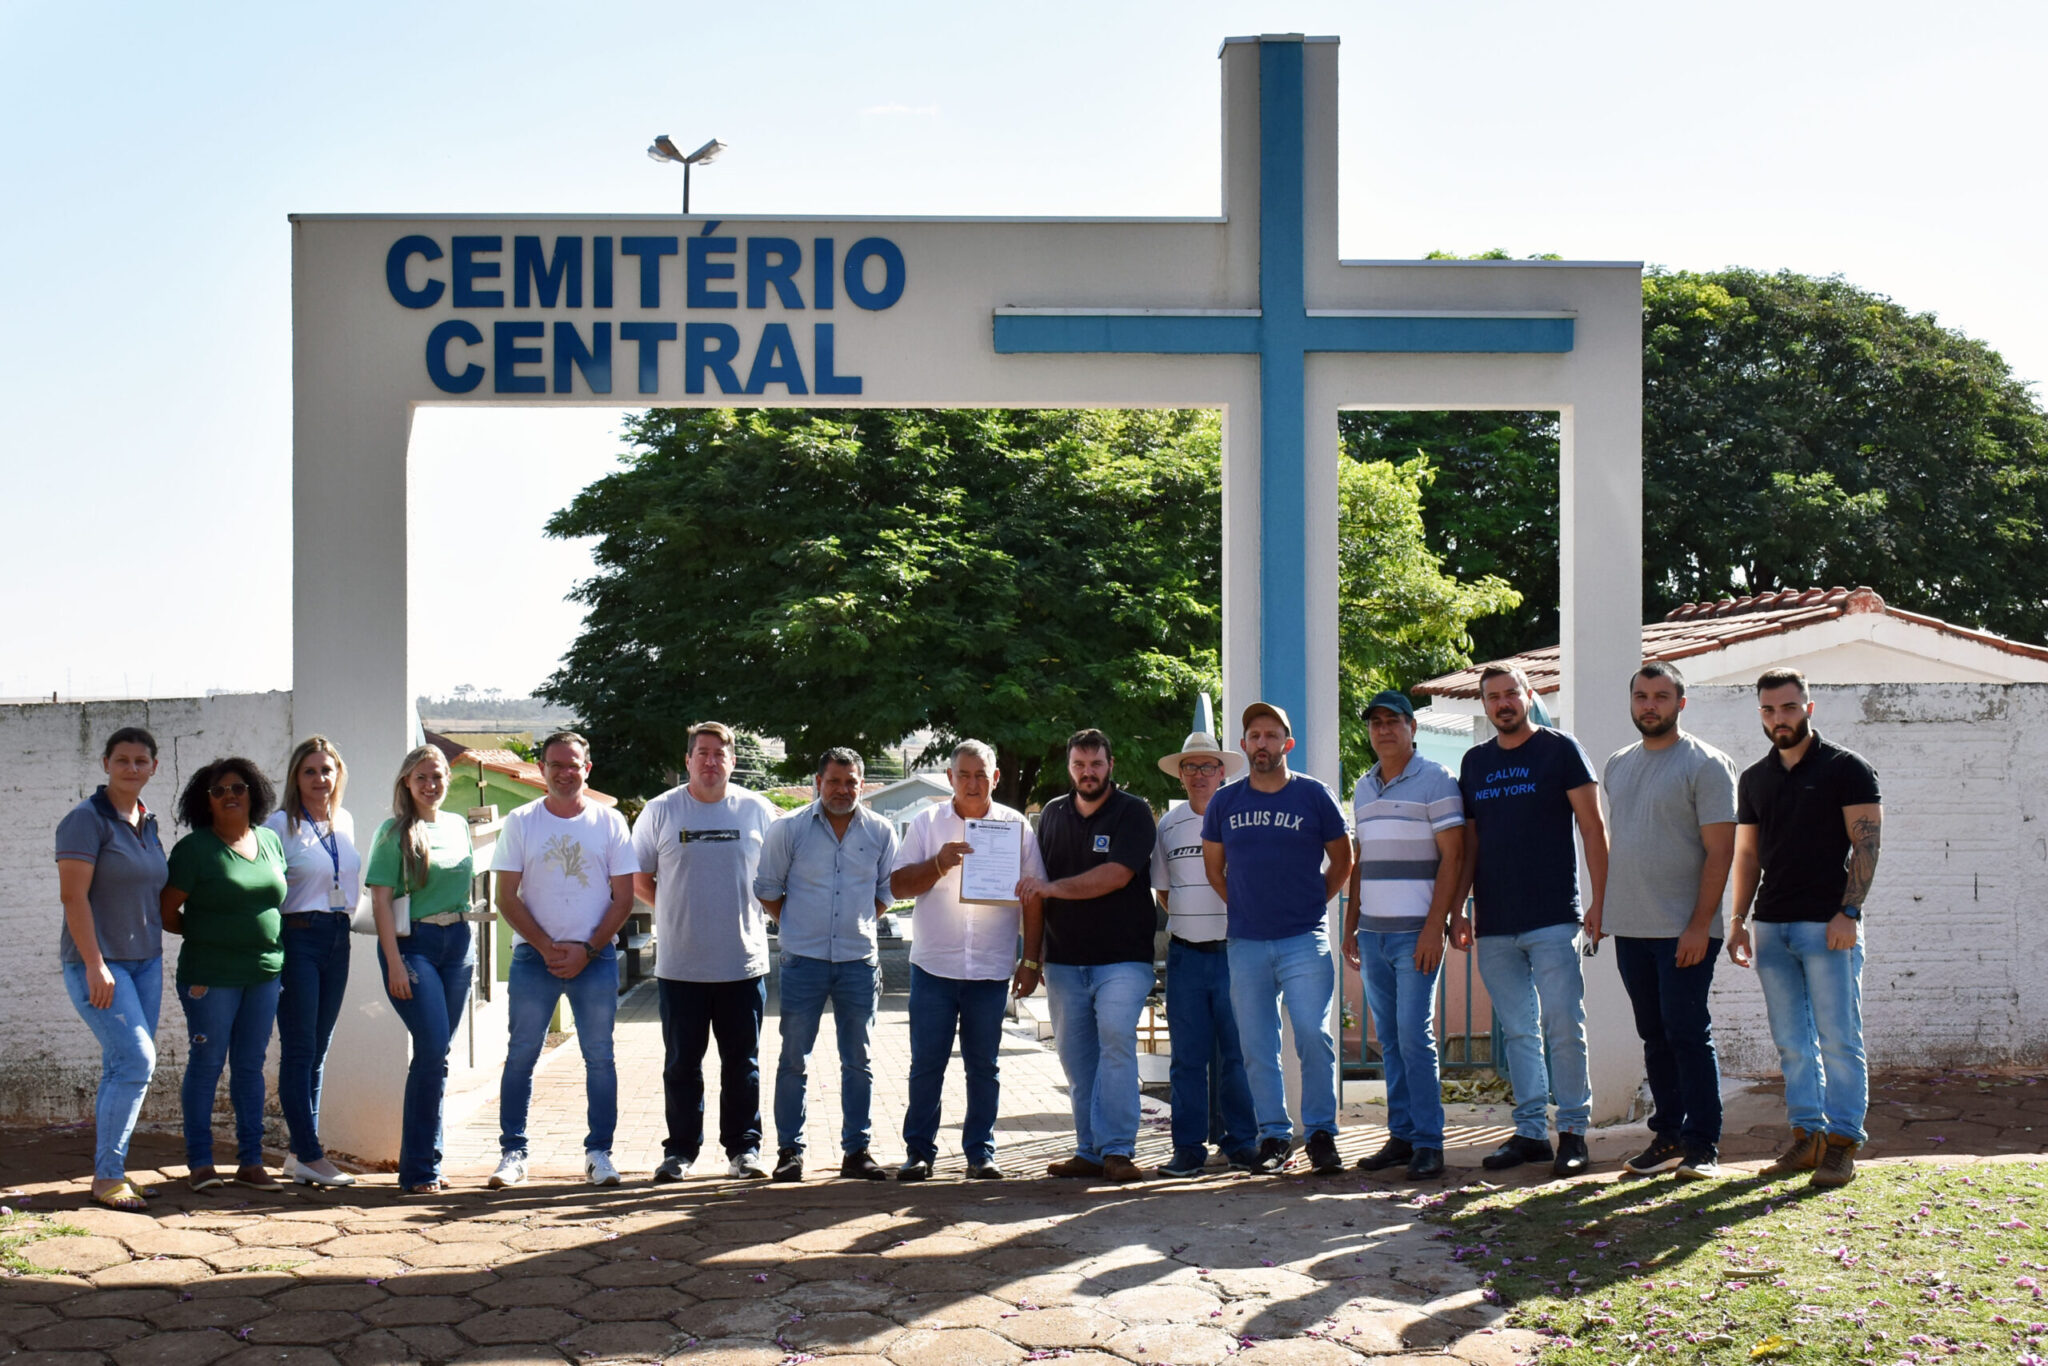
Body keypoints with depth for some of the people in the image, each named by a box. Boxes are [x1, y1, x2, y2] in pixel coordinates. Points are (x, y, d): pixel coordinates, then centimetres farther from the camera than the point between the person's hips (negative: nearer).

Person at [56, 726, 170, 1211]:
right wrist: (95, 965, -20)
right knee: (136, 1059, -14)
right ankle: (107, 1176, -6)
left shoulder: (147, 823, 12)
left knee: (123, 1069, 8)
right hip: (97, 962, -7)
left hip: (145, 961, 7)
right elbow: (73, 895, -16)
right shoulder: (87, 819, -10)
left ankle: (111, 1172, 16)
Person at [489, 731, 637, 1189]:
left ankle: (599, 1152, 8)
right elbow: (506, 897, 1)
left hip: (596, 958, 0)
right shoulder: (521, 822, 4)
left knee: (599, 1058, 1)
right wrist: (547, 947, -9)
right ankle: (512, 1152, 8)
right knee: (521, 1056, 1)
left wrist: (587, 950, -8)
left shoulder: (609, 822, 4)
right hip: (533, 957, 0)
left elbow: (623, 898, 2)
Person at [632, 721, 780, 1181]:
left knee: (742, 1061, 6)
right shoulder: (661, 811, 3)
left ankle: (743, 1148, 15)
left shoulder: (758, 810, 4)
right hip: (679, 965, 0)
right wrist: (679, 911, 4)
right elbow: (639, 878, 10)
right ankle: (680, 1150, 15)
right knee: (682, 1062, 6)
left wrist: (748, 910, 4)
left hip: (744, 963, 0)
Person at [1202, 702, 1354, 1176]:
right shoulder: (1225, 803, 7)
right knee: (1257, 1047, 4)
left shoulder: (1315, 795, 1)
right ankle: (1274, 1136, 13)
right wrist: (1246, 908, 12)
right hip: (1245, 944, 3)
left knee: (1314, 1037, -10)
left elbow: (1342, 861, 10)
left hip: (1304, 941, -3)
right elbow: (1213, 869, 18)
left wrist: (1311, 904, 6)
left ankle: (1321, 1134, 1)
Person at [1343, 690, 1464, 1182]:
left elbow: (1452, 856, -9)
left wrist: (1435, 927, -16)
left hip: (1416, 932, -6)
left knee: (1414, 1035, -10)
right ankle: (1401, 1135, 13)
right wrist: (1350, 926, 15)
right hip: (1373, 933, 6)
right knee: (1388, 1039, 8)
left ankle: (1428, 1143, -5)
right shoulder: (1363, 789, 16)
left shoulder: (1435, 780, -3)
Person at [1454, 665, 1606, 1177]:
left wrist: (1600, 900, -10)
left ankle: (1573, 1130, 2)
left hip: (1553, 919, -5)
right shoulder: (1475, 762, 14)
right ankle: (1530, 1131, 13)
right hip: (1494, 924, 5)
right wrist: (1457, 910, 11)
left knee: (1562, 1025, -6)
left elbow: (1592, 827, -2)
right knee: (1517, 1032, 8)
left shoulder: (1559, 749, 0)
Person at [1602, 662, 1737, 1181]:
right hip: (1631, 927, 6)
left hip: (1684, 930, -6)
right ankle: (1667, 1135, 18)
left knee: (1688, 1036, -6)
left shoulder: (1705, 764, -6)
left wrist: (1700, 925, -17)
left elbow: (1719, 850, -11)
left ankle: (1702, 1145, 0)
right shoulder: (1618, 765, 15)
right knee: (1655, 1037, 11)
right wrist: (1601, 904, 13)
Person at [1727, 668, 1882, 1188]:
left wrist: (1848, 912, -15)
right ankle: (1806, 1135, 14)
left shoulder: (1846, 769, -1)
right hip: (1771, 926, 6)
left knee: (1838, 1040, -5)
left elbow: (1866, 845, -6)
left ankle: (1842, 1141, -1)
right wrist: (1739, 921, 12)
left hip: (1828, 925, -5)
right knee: (1792, 1043, 8)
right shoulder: (1754, 779, 15)